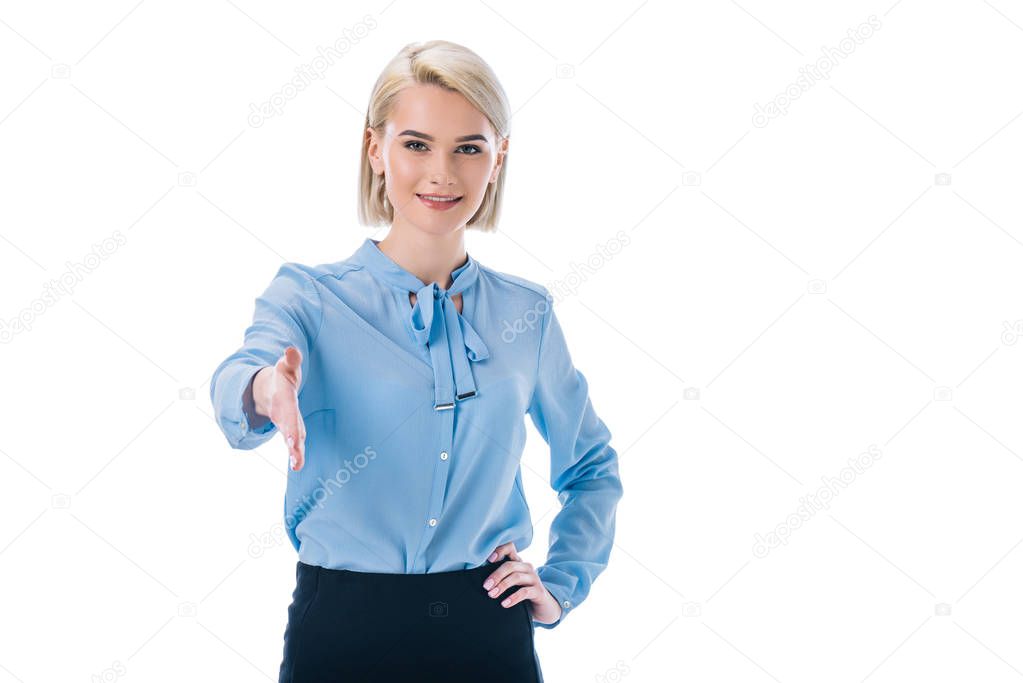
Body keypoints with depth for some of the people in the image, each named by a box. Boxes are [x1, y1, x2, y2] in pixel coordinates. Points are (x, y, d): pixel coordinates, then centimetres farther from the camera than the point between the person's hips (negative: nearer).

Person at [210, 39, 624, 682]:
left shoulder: (527, 313, 3)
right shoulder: (309, 296, -4)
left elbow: (593, 468, 16)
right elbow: (238, 378, -25)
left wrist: (560, 588, 4)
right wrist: (265, 392, -47)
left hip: (488, 631, 2)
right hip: (344, 628, -2)